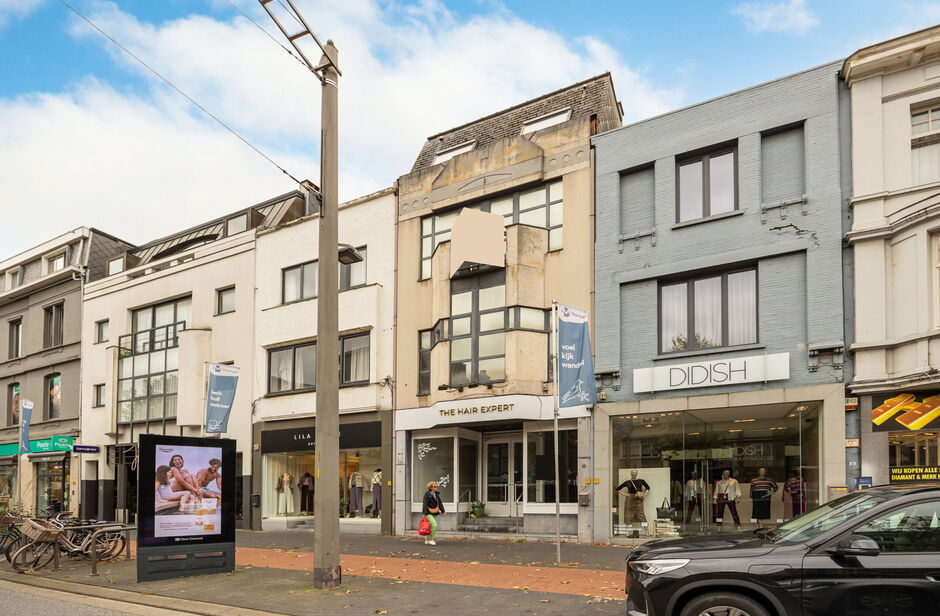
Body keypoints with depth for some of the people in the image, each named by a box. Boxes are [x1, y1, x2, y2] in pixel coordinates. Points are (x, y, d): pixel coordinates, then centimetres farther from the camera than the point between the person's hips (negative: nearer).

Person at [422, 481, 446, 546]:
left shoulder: (436, 494, 8)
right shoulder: (427, 494, -12)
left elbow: (440, 503, 13)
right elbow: (425, 504, -15)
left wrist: (443, 511, 7)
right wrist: (424, 513, -20)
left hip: (434, 513, 7)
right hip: (428, 513, -7)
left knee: (431, 526, 11)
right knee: (434, 525, -18)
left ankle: (427, 540, 21)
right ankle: (431, 540, -9)